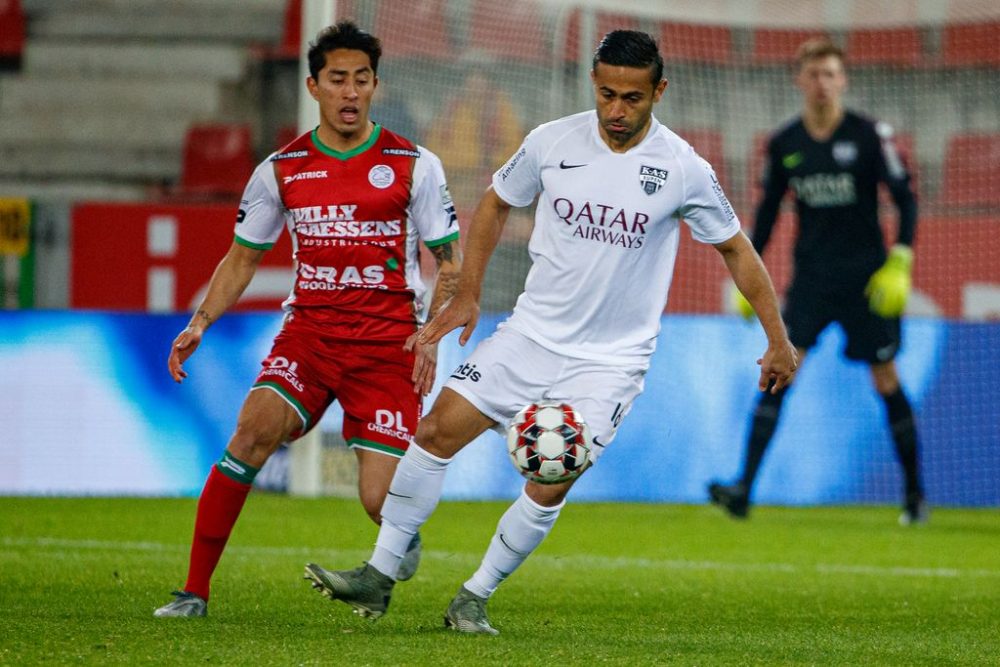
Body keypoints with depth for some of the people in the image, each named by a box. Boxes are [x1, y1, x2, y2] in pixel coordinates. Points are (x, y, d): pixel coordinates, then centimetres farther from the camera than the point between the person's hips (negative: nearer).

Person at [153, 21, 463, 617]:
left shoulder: (413, 166, 0)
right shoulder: (281, 170, 6)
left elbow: (452, 259, 5)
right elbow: (244, 257, 16)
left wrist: (432, 332, -10)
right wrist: (201, 323, 2)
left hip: (389, 340, -2)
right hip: (309, 328, 2)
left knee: (382, 501, -10)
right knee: (255, 428, -24)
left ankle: (405, 546, 31)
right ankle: (195, 591, -17)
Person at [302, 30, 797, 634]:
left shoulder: (683, 170, -11)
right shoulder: (553, 142, -4)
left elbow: (736, 248, 2)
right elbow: (496, 204, 14)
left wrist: (778, 340, 2)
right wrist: (467, 295, 10)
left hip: (612, 360, -3)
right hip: (532, 335, 3)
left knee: (549, 488, -11)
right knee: (437, 431, -7)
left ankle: (475, 599, 8)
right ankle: (379, 577, 2)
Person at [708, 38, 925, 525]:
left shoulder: (869, 136, -7)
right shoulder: (784, 145, 2)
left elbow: (905, 198, -4)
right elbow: (767, 210, 13)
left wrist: (900, 262, -15)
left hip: (865, 278, -2)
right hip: (810, 277, 2)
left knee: (885, 380, 5)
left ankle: (915, 493, 21)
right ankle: (744, 489, -20)